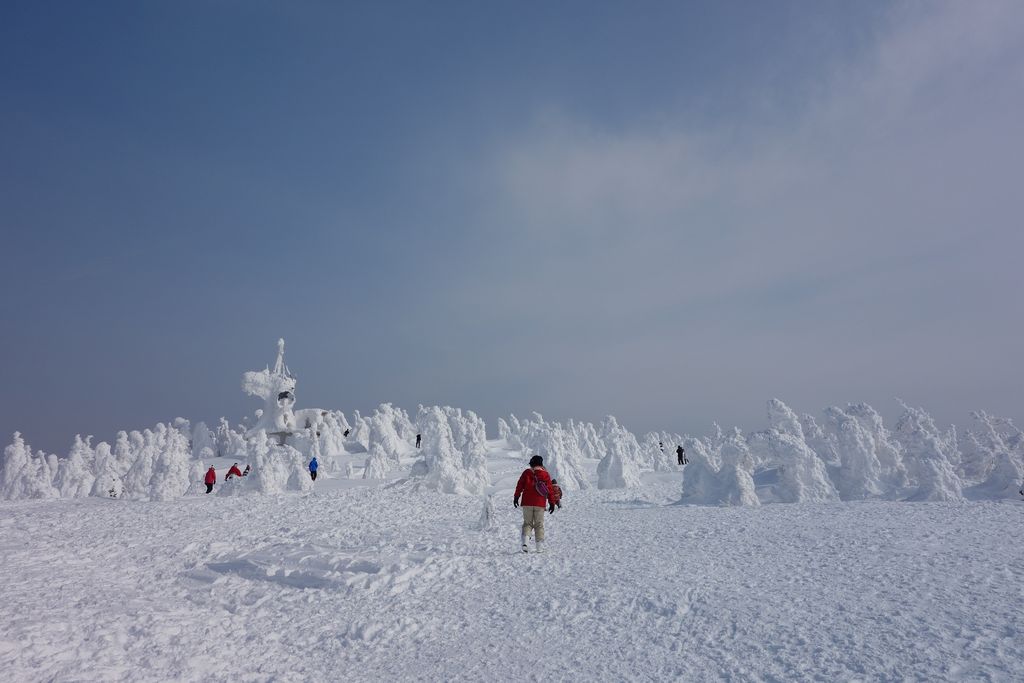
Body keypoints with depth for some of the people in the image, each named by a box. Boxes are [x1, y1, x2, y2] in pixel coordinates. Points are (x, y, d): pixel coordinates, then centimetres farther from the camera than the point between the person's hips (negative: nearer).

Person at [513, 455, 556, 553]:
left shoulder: (526, 472, 4)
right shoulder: (545, 474, 3)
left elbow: (520, 485, 1)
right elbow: (549, 489, 3)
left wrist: (516, 497, 7)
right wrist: (552, 503, 7)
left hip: (527, 503, 0)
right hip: (540, 504, 0)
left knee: (527, 523, 10)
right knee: (539, 524, 8)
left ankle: (524, 541, -11)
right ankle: (540, 546, 5)